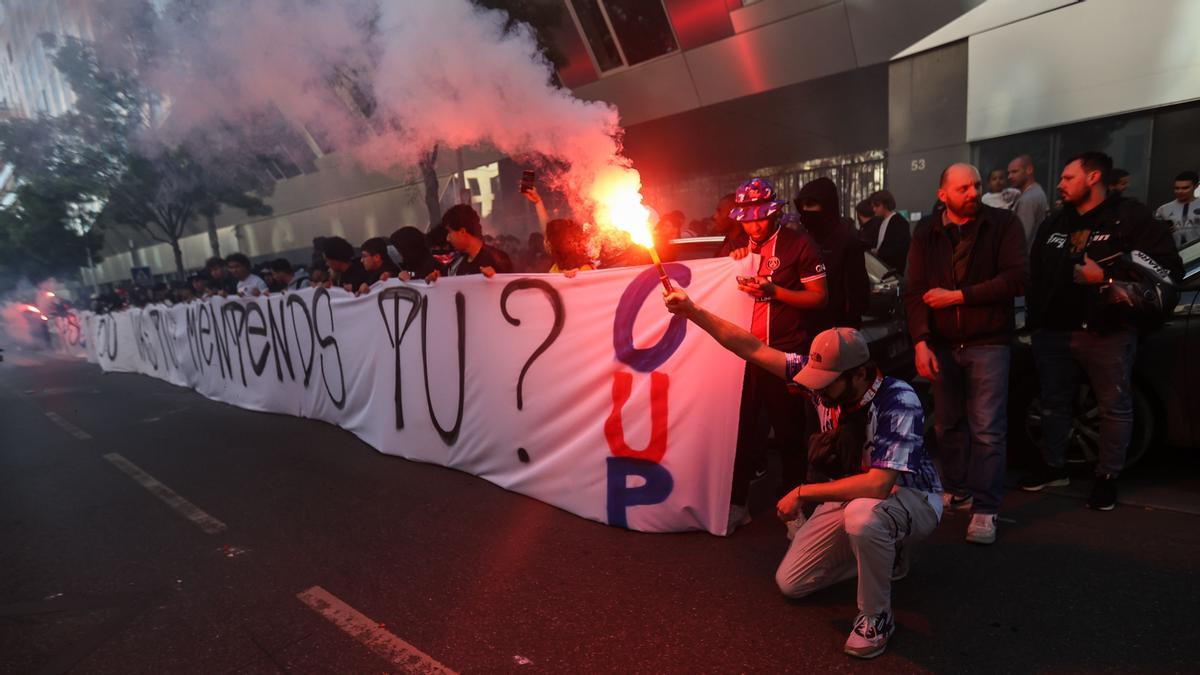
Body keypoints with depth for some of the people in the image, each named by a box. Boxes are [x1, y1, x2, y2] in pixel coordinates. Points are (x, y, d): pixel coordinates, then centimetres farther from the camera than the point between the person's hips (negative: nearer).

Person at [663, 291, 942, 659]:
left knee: (862, 515, -42)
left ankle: (875, 617, -14)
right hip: (855, 494, 6)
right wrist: (693, 311, -21)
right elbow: (754, 349, -14)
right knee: (790, 582, 4)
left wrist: (802, 493, -30)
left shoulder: (898, 402, -32)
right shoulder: (825, 377, -16)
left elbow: (878, 484, -40)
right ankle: (882, 552, 23)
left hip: (911, 497, -6)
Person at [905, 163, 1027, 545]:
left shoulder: (1003, 224, -3)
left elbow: (1016, 279, -14)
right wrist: (921, 341, -12)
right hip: (941, 344, 3)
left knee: (987, 430, -3)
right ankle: (958, 491, 28)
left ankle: (985, 510, 6)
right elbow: (915, 291, -2)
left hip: (988, 343, -3)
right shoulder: (926, 233, 3)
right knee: (947, 425, 12)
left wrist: (957, 296, -14)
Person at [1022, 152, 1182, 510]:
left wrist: (1106, 276, -19)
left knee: (1115, 406, 7)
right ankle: (1053, 466, 28)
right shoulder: (1054, 223, 14)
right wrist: (1035, 317, 7)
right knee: (1053, 402, 13)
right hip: (1053, 330, 5)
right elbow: (1035, 271, 16)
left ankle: (1107, 477, 20)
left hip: (1107, 331, -5)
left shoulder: (1131, 216, -4)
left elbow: (1168, 268, -11)